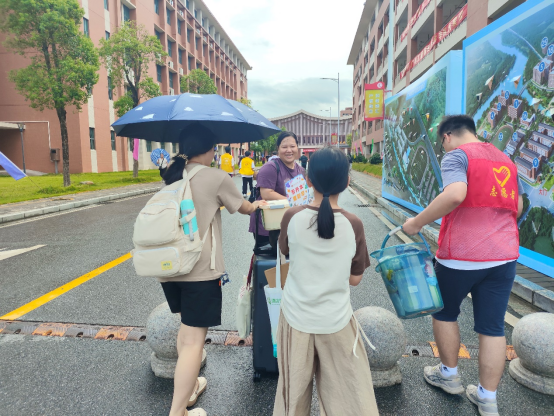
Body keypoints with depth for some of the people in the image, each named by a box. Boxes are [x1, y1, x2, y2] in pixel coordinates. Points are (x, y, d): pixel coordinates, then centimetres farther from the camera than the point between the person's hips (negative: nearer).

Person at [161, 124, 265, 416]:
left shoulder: (170, 178, 7)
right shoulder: (217, 178, -9)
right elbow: (244, 208, 5)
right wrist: (257, 204, 25)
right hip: (200, 271, -7)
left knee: (186, 327, 24)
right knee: (194, 339, 1)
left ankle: (188, 386, 38)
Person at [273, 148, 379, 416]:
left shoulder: (292, 217, -14)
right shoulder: (354, 225, -14)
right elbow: (355, 279, -4)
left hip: (296, 318, 1)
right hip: (337, 322, -1)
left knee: (294, 392, 21)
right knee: (350, 394, 18)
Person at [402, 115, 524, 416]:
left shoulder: (456, 156, -9)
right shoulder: (505, 159, 14)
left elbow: (455, 194, -28)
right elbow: (518, 206, 18)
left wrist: (417, 222, -20)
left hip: (461, 255, -6)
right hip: (504, 254, 6)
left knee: (444, 311, 17)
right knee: (492, 326, 12)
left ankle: (449, 375, 33)